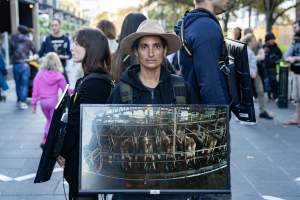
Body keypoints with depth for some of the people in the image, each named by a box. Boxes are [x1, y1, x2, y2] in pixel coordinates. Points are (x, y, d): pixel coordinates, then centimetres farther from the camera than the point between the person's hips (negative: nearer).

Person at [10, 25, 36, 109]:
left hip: (15, 64, 2)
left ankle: (19, 100, 22)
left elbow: (10, 51, 8)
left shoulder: (13, 39, 7)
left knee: (18, 84, 14)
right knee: (24, 84, -1)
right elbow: (34, 50, 11)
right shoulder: (28, 40, 3)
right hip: (24, 64, -2)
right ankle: (23, 102, -8)